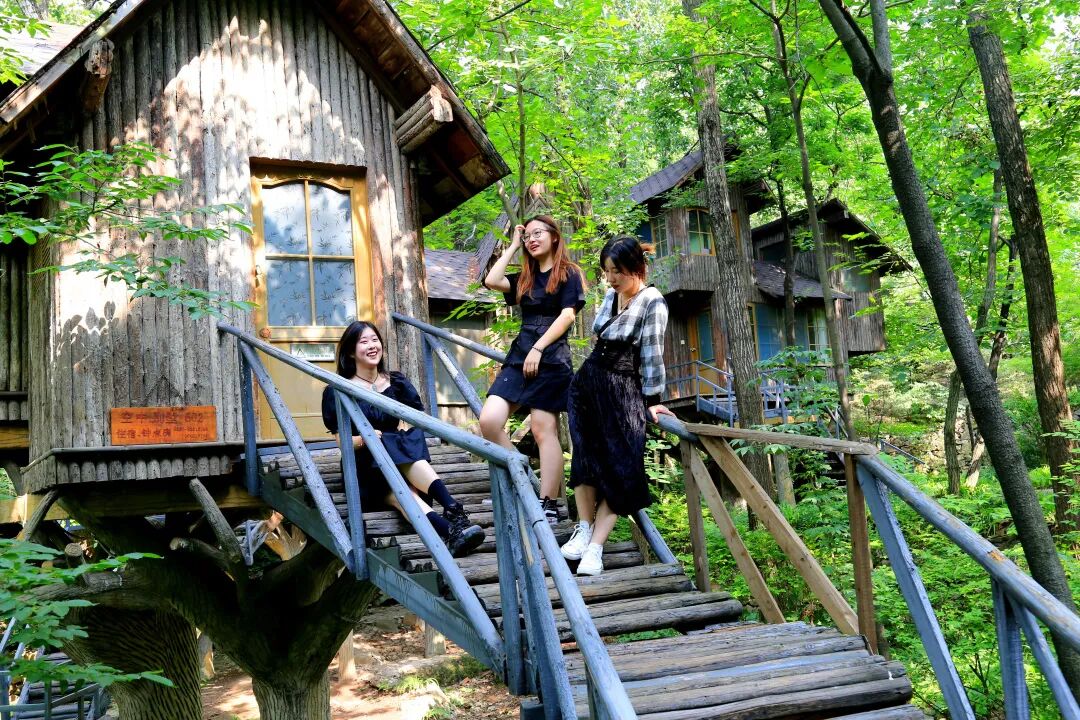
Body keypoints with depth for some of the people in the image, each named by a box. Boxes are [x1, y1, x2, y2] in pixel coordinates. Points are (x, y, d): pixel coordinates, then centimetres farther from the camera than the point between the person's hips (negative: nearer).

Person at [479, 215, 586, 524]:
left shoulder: (568, 273, 4)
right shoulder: (524, 278, 21)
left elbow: (567, 315, -7)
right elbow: (491, 281, 4)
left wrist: (538, 349, -14)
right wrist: (513, 246, 14)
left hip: (551, 357, -6)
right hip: (519, 356, 6)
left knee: (543, 430, -8)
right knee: (489, 421, -10)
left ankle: (548, 505, -4)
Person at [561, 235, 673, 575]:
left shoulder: (652, 302, -12)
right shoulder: (610, 295, 8)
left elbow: (652, 353, -12)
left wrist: (651, 400, -11)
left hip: (622, 392, -6)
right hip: (587, 382, 6)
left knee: (618, 469, -6)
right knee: (586, 457, -2)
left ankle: (595, 548, -7)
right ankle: (584, 530, 8)